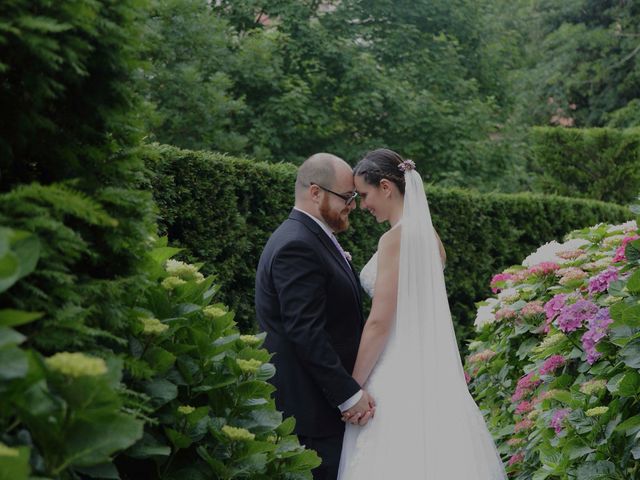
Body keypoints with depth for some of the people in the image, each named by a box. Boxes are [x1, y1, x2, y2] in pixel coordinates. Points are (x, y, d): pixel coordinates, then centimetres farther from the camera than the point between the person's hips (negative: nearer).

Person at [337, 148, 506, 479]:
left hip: (400, 376, -9)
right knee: (427, 452, 12)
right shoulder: (429, 236, 10)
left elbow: (379, 322, -17)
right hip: (428, 371, 9)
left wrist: (352, 388, -12)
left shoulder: (395, 239, -15)